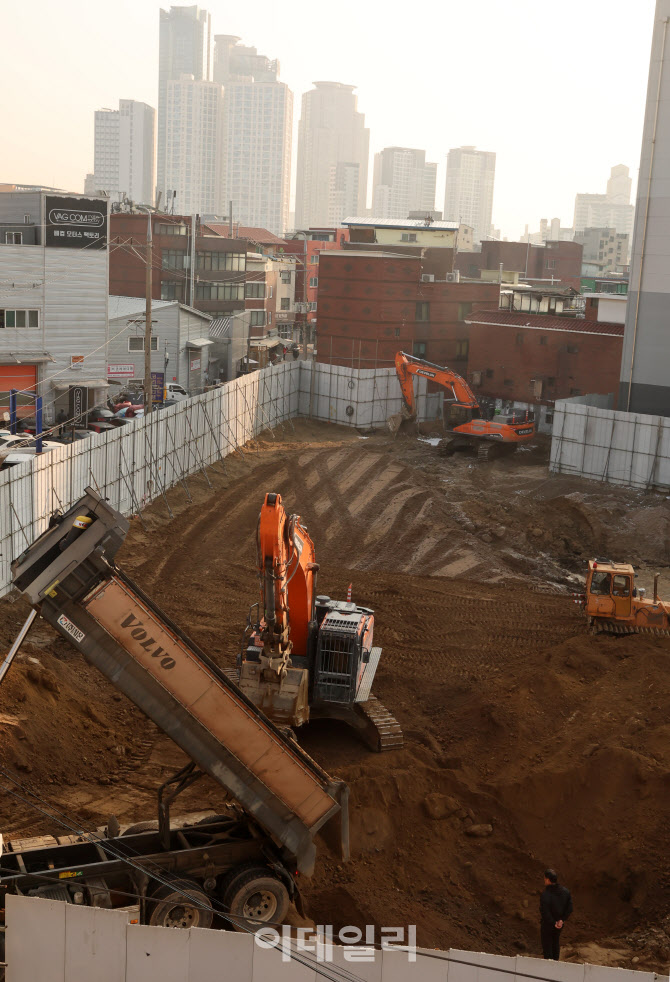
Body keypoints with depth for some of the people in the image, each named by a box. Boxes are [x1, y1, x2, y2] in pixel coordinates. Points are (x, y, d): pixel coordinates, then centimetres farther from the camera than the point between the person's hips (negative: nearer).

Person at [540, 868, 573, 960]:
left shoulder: (545, 894, -27)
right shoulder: (565, 891, -7)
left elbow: (544, 912, -27)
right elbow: (569, 908, -4)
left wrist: (553, 923, -16)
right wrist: (562, 920, -6)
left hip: (547, 924, -6)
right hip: (560, 924, 6)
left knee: (547, 943, 11)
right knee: (556, 941, 26)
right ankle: (556, 960, 38)